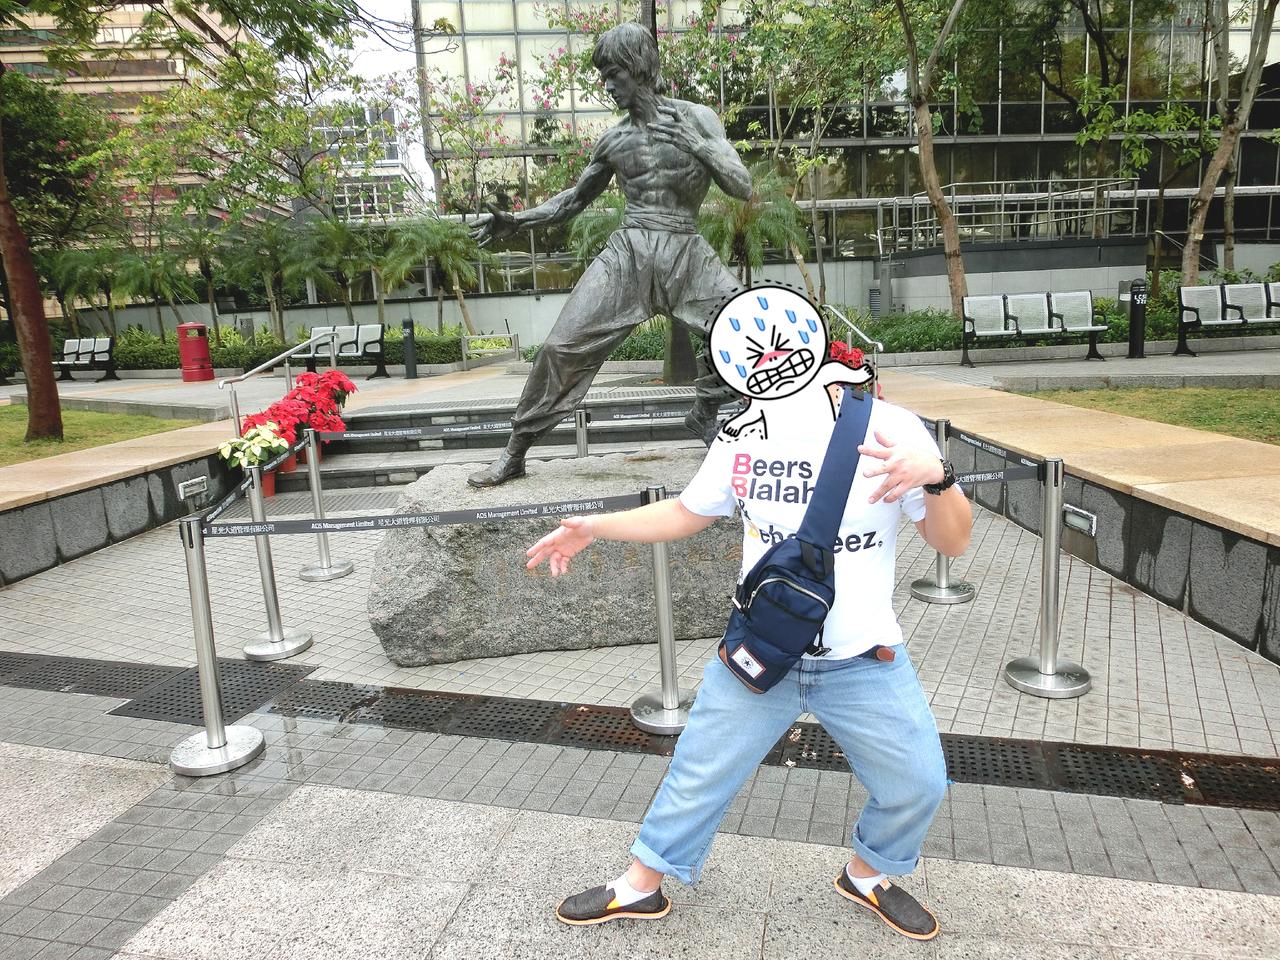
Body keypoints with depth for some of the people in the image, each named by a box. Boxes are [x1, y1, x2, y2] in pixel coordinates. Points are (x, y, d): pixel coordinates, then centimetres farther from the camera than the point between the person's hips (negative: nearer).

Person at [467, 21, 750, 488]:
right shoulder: (613, 139, 10)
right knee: (561, 346, -10)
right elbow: (574, 198, 19)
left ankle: (705, 410, 12)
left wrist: (692, 142, -14)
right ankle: (513, 454, 3)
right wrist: (516, 220, 6)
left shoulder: (696, 117, 4)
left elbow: (742, 187, -3)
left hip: (686, 254, -1)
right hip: (626, 253, 1)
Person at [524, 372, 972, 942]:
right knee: (697, 776, 10)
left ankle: (867, 875, 40)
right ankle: (639, 887, 35)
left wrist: (937, 476, -32)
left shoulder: (888, 428, -15)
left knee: (917, 786, 7)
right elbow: (686, 513, 9)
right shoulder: (744, 434, -5)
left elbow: (953, 542, -12)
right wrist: (596, 527, 2)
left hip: (863, 664, -1)